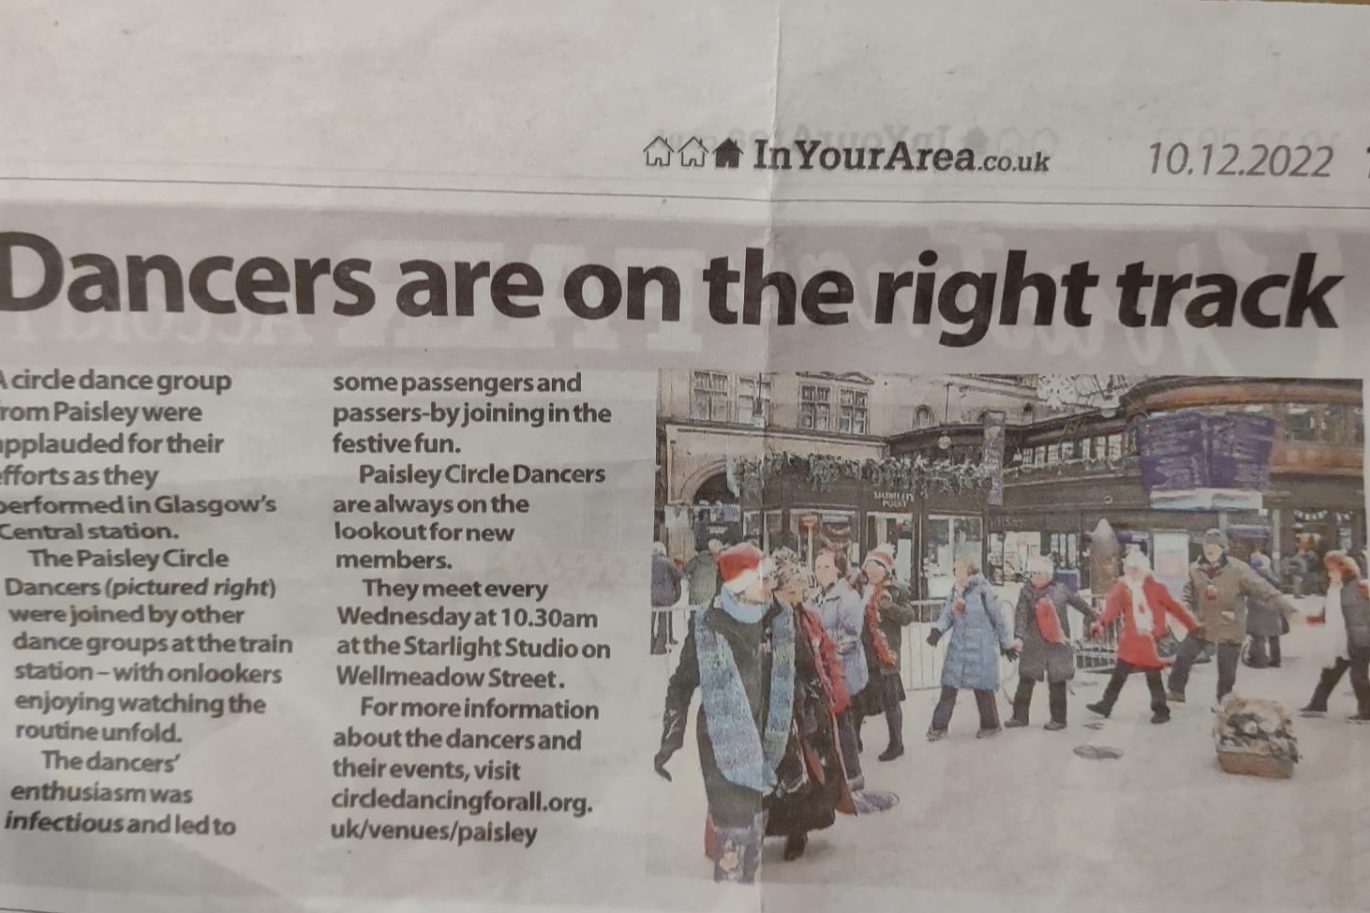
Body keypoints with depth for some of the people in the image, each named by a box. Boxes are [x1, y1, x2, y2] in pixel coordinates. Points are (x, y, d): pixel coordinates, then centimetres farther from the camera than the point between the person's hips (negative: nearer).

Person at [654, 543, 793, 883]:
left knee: (755, 830, 14)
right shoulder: (707, 626, -12)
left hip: (764, 741, 4)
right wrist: (670, 739, -5)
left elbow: (790, 676, 10)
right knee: (733, 831, -6)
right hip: (723, 743, -4)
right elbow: (682, 683, -2)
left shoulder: (780, 619, -1)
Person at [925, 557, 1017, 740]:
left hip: (980, 648, -5)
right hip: (958, 647, 5)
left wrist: (1006, 644, 0)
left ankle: (990, 725, 26)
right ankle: (939, 725, 15)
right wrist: (937, 630, -14)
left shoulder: (983, 590, -13)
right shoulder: (954, 591, 5)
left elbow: (998, 618, -6)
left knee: (982, 687, 6)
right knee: (949, 686, 5)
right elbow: (947, 615, 7)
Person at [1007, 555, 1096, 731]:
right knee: (1026, 679, 1)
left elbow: (1077, 601, 13)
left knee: (1057, 681, 5)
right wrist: (1019, 636, -25)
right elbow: (1021, 615, -12)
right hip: (1034, 644, 1)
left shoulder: (1060, 589, -1)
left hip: (1058, 644, 0)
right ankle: (1020, 716, 10)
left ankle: (1058, 719, 16)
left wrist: (1091, 615, 22)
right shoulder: (1026, 592, -2)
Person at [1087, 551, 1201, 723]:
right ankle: (1106, 705, 18)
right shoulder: (1122, 587, -1)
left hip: (1150, 639, -2)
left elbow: (1174, 607, 1)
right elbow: (1112, 605, -15)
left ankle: (1161, 711, 20)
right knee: (1119, 673, 8)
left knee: (1153, 677, 5)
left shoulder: (1155, 587, -6)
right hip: (1131, 639, 2)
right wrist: (1101, 622, -32)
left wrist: (1193, 625, 4)